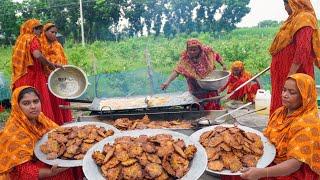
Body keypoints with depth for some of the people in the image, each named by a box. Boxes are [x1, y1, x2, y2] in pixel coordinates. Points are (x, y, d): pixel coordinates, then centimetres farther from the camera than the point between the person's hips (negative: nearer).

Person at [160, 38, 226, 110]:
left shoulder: (207, 52, -15)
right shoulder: (185, 59, -22)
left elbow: (216, 56, 5)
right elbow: (177, 71, -33)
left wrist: (223, 65, -1)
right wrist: (167, 82, -45)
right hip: (197, 89, -2)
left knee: (214, 106, 14)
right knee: (202, 107, 6)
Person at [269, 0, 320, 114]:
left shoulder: (303, 19, -11)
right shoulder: (296, 19, 19)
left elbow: (302, 50, -23)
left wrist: (290, 75, -26)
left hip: (294, 76, -10)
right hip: (285, 74, 10)